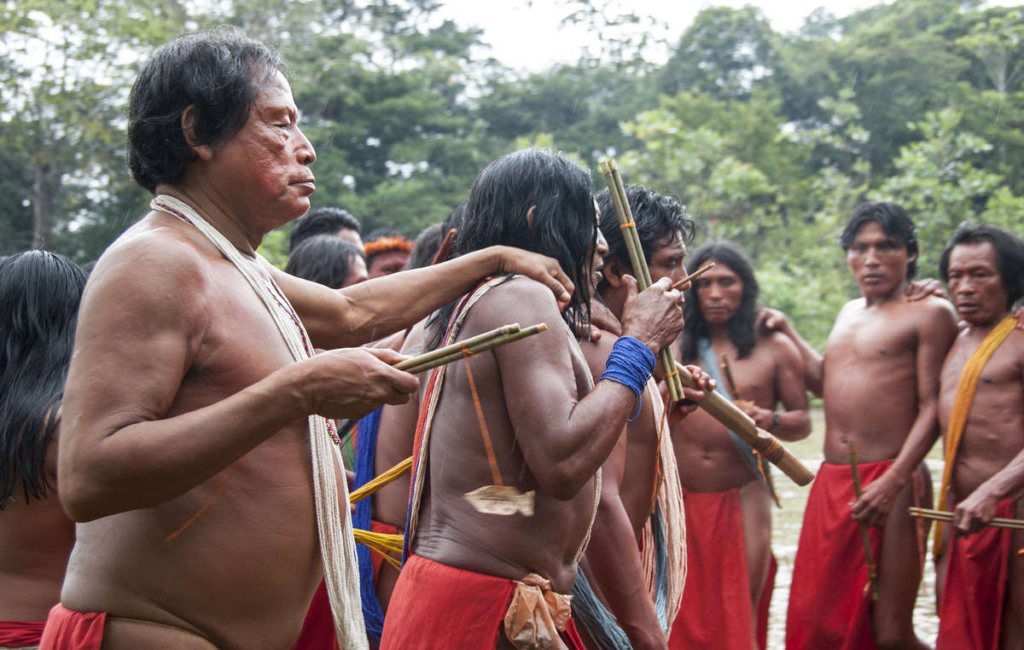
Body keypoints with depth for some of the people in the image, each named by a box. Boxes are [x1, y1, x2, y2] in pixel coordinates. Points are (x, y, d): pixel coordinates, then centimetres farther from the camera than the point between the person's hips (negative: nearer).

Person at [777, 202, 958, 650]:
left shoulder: (929, 312, -3)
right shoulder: (850, 312, 20)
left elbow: (932, 408, -10)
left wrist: (893, 481, -20)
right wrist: (785, 331, 23)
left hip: (891, 482, -7)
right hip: (831, 482, 7)